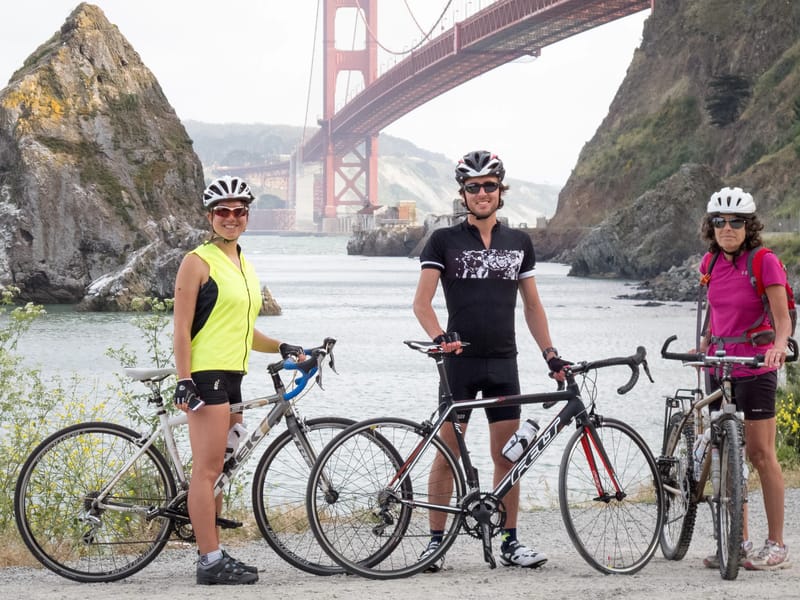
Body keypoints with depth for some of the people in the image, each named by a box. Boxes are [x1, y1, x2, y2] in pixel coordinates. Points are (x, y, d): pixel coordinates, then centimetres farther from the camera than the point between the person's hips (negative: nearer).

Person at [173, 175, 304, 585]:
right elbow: (182, 328, -11)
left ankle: (213, 554, 14)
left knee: (219, 471, 10)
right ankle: (210, 561, -11)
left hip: (232, 375, 9)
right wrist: (184, 380, -18)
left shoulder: (243, 264, 19)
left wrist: (281, 347, 13)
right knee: (207, 469, -10)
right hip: (205, 375, -9)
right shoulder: (198, 262, -6)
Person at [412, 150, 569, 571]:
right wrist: (439, 337, -23)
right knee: (448, 451, -2)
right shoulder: (444, 241, 1)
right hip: (460, 359, -3)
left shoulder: (519, 243, 12)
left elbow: (531, 305, 16)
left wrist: (550, 353, 8)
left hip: (503, 362, 3)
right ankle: (436, 540, 5)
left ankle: (510, 542, 10)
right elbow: (422, 301, -6)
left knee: (507, 455, 4)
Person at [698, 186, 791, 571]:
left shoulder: (764, 262, -11)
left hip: (755, 367, -6)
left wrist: (778, 347, -32)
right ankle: (740, 541, 16)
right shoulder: (710, 263, 6)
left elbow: (783, 319, -14)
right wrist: (703, 344, 8)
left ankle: (776, 545, 1)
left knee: (760, 454, -5)